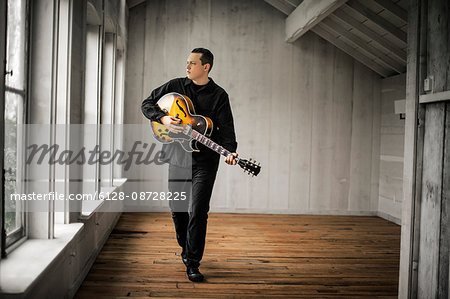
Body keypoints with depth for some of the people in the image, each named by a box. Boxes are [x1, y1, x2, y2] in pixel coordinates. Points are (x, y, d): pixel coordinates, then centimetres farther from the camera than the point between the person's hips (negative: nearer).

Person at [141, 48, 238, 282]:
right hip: (178, 157, 3)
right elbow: (147, 104, 11)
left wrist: (230, 152, -23)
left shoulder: (219, 95, 0)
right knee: (178, 210, 12)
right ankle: (185, 249, 36)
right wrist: (163, 118, -9)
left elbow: (226, 129, -5)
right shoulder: (176, 86, 7)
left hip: (204, 161, -3)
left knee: (198, 212, -7)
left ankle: (192, 264, 1)